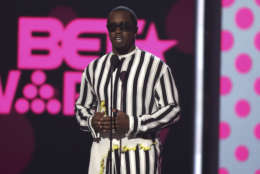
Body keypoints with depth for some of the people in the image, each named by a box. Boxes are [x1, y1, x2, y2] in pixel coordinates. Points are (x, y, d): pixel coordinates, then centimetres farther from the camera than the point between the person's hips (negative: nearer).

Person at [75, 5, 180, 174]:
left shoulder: (156, 66, 1)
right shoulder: (94, 68, 15)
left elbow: (172, 109, -1)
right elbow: (81, 106, 23)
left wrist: (133, 123, -13)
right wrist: (91, 121, -2)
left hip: (139, 155, -4)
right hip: (102, 153, 4)